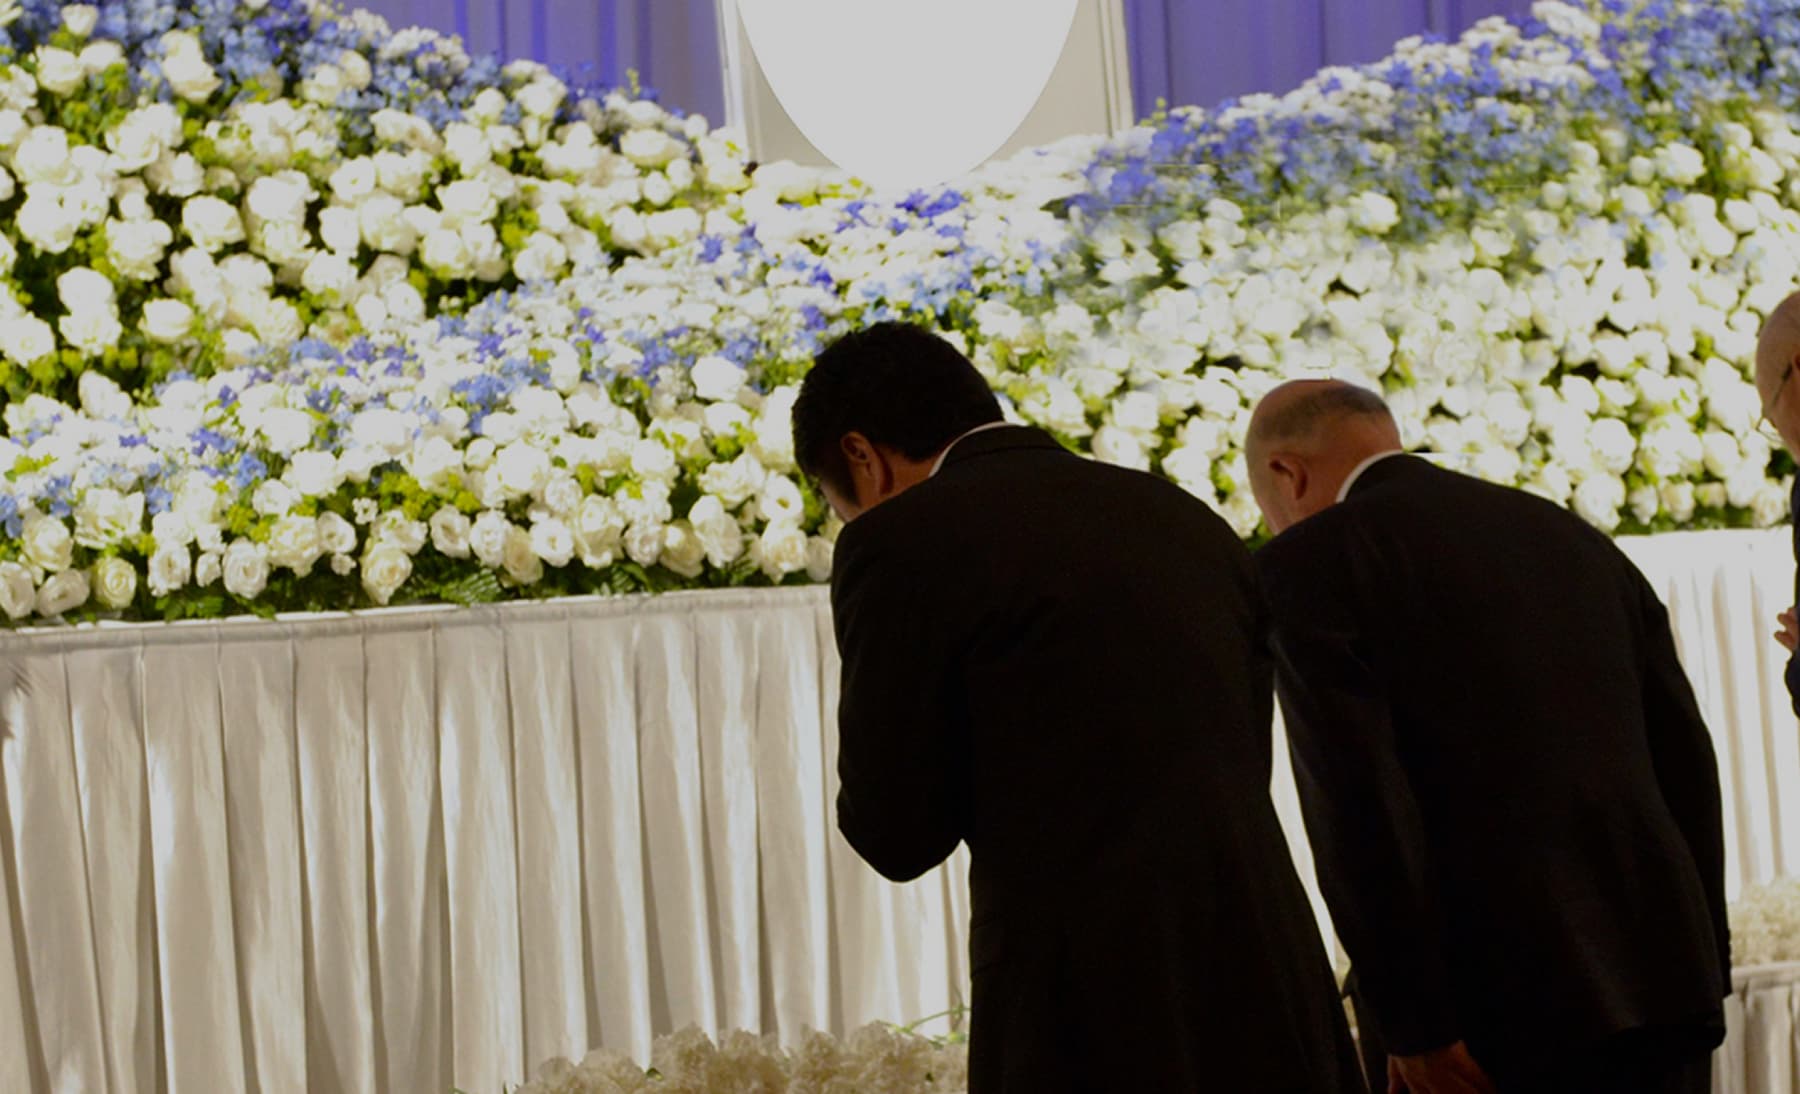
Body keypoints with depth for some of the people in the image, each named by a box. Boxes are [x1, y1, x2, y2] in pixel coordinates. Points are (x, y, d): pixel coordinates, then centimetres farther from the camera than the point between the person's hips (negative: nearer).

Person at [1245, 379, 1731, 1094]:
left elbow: (1360, 805, -12)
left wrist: (1413, 1031, -11)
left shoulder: (1309, 562, -2)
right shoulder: (1573, 538, 17)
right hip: (1665, 987, 6)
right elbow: (1686, 761, 15)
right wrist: (1703, 975, 18)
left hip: (1492, 1012, -6)